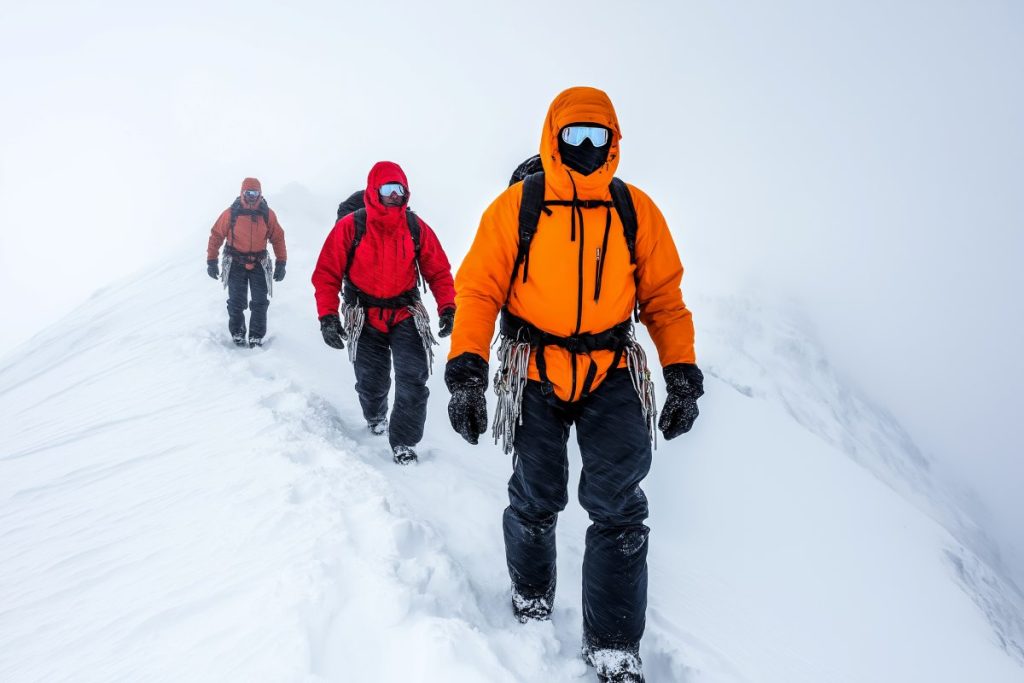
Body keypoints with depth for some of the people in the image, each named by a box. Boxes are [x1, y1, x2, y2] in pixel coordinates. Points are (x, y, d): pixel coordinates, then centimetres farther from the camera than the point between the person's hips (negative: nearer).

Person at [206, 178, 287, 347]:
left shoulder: (268, 214, -5)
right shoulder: (231, 213, -10)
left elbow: (278, 238, 3)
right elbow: (216, 235, -3)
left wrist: (281, 263, 1)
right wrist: (211, 261, -4)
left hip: (259, 264, 1)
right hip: (236, 263, -1)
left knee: (260, 303, 3)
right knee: (236, 302, 5)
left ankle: (256, 337, 13)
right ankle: (237, 333, 23)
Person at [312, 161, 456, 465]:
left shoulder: (416, 227, -4)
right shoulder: (350, 226, -11)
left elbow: (438, 270, 3)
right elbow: (327, 273, -8)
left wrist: (447, 307, -9)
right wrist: (327, 315, -15)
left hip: (406, 315, 1)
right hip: (365, 318, -1)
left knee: (413, 379, -11)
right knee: (371, 381, 13)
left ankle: (403, 442, 3)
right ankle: (375, 417, 46)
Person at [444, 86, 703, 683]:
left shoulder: (637, 210, 2)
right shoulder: (516, 207, -4)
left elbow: (664, 298, 7)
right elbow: (478, 291, -5)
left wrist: (684, 376, 0)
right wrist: (466, 371, -15)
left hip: (612, 375, 1)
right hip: (535, 376, -1)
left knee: (618, 508, -4)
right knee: (537, 500, 11)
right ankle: (531, 593, 40)